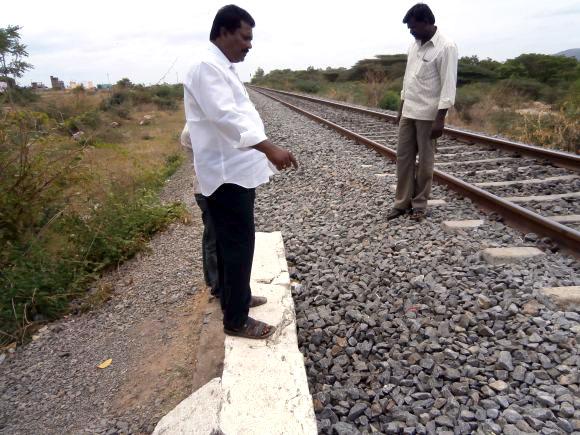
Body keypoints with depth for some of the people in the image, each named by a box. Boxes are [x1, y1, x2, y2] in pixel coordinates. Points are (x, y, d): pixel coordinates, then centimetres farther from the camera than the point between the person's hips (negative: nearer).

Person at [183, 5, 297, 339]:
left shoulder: (223, 67, 18)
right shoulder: (207, 66, -14)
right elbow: (224, 116, -29)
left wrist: (264, 151, 24)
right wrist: (269, 147, -37)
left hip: (237, 168, 10)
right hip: (227, 172, -10)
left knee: (236, 241, 19)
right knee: (238, 244, -4)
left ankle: (238, 296, 35)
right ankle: (236, 320, 9)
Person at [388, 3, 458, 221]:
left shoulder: (446, 47, -12)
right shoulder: (414, 46, 11)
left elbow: (448, 85, -16)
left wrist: (440, 118, -20)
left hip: (428, 115, -7)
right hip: (408, 112, 7)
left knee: (425, 161, 3)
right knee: (403, 157, 7)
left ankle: (419, 204, 14)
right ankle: (402, 202, 16)